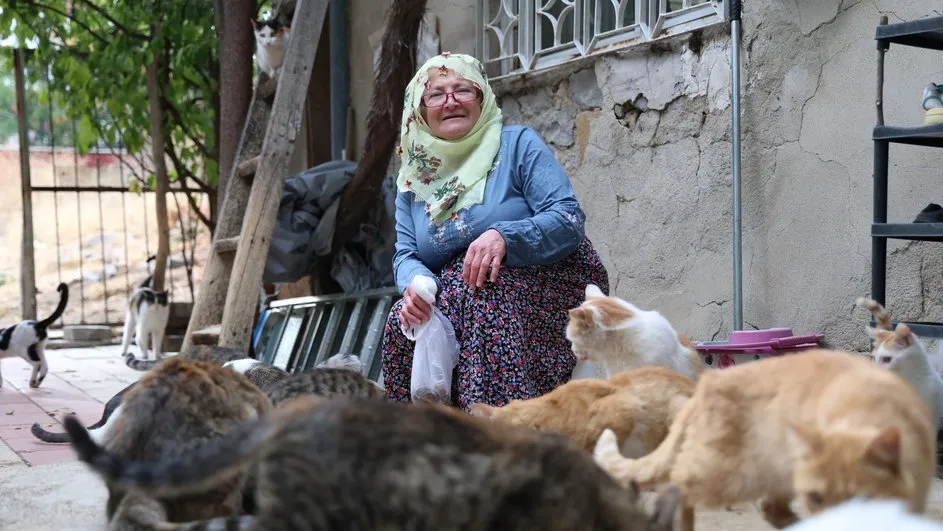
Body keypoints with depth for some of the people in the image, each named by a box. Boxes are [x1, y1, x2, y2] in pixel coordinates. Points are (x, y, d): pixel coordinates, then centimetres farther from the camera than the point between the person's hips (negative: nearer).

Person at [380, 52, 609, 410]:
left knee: (485, 289, -34)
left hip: (540, 284, -4)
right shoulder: (413, 177, 12)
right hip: (454, 295, 4)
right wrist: (414, 283, -21)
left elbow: (569, 219, -13)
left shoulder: (518, 145, -3)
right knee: (402, 321, -23)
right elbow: (405, 255, 5)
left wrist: (503, 236, -31)